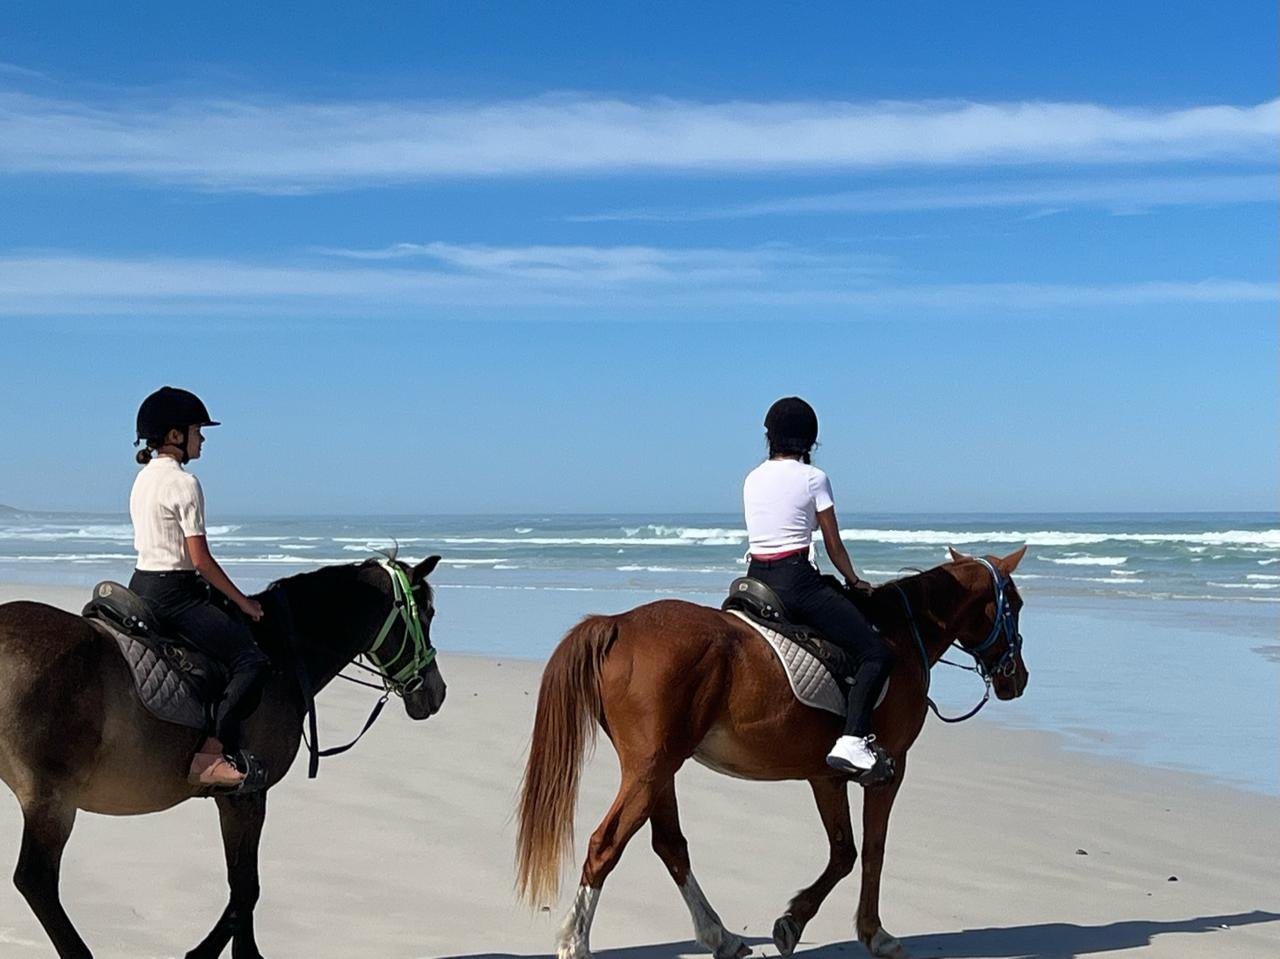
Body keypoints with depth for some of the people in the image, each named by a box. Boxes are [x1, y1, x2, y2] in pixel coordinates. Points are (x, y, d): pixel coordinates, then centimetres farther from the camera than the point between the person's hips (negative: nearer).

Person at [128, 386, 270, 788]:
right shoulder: (184, 483, -15)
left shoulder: (145, 477, 13)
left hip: (142, 586, 10)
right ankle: (209, 757, -24)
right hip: (172, 593, -10)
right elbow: (201, 559, -17)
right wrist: (243, 602, -7)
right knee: (252, 661, -15)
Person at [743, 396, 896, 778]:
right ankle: (852, 739, -23)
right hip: (796, 582, -6)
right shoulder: (813, 478, -4)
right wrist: (854, 582, 19)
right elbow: (834, 545, 1)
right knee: (877, 653, -7)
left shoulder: (752, 479, 12)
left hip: (755, 579, 6)